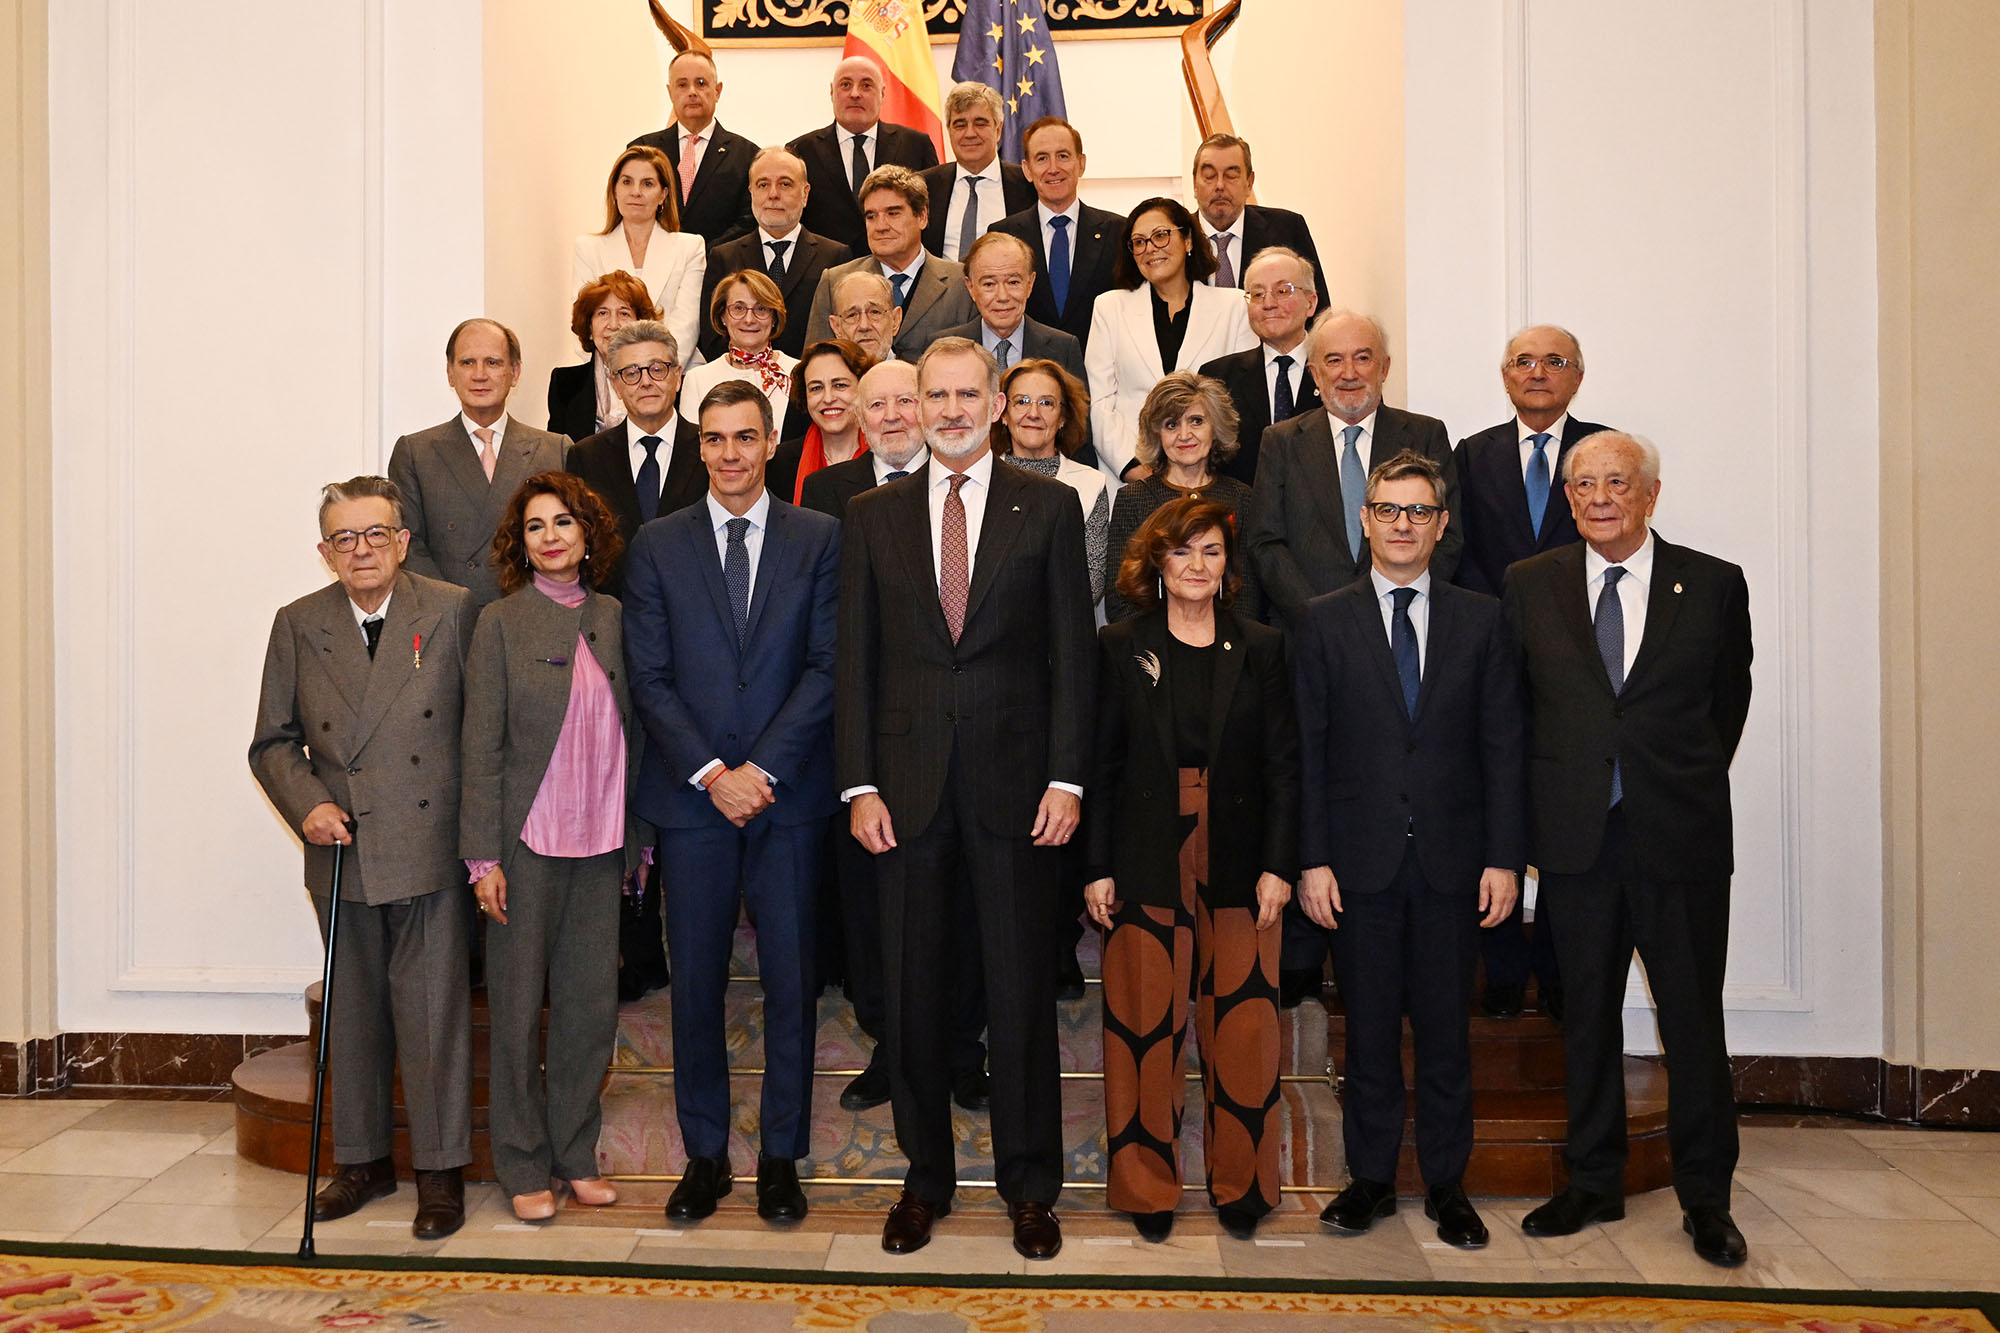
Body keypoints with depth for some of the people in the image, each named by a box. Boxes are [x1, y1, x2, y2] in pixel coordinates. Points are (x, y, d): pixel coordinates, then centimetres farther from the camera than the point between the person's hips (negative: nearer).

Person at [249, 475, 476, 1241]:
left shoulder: (453, 612, -3)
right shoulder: (298, 625, 5)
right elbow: (273, 742, 10)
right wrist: (306, 805, -8)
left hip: (430, 850, -3)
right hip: (342, 854, 3)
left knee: (433, 1011, 2)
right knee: (353, 1012, 14)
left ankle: (441, 1169, 16)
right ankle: (362, 1157, 31)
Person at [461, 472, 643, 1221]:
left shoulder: (613, 618, 8)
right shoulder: (500, 623, -3)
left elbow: (631, 733, 9)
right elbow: (482, 747, -6)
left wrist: (638, 837, 8)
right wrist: (483, 856, -10)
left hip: (600, 848, 4)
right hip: (528, 843, -3)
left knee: (592, 1006, 9)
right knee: (519, 1008, 6)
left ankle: (576, 1156, 25)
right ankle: (524, 1166, 21)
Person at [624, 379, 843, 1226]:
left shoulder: (819, 538, 5)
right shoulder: (657, 546, 7)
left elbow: (827, 667, -2)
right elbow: (649, 678, 1)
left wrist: (763, 768, -11)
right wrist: (711, 772, -10)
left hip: (788, 794, 0)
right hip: (691, 797, 1)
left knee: (791, 979, 4)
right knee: (696, 981, 7)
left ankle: (780, 1156, 18)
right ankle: (704, 1154, 21)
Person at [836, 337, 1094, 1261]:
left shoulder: (1048, 506, 4)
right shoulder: (872, 515, 8)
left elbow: (1071, 650, 1)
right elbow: (856, 656, 5)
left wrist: (1066, 776, -6)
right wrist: (859, 784, -2)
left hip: (1012, 781, -1)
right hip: (908, 782, 2)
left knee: (1021, 986, 6)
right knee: (912, 987, 10)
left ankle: (1030, 1185, 22)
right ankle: (925, 1176, 26)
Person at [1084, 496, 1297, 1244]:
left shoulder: (1261, 649, 7)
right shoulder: (1120, 647, 5)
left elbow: (1282, 764, 5)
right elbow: (1101, 762, 3)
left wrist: (1278, 865, -3)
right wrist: (1098, 866, -3)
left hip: (1238, 863, 1)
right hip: (1146, 863, 0)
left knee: (1242, 1022, 2)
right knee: (1145, 1023, 4)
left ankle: (1240, 1183, 20)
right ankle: (1149, 1185, 20)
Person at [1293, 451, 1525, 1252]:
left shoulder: (1481, 622, 7)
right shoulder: (1324, 621, 3)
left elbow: (1502, 745, 5)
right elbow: (1306, 749, 0)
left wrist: (1504, 856, -2)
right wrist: (1312, 858, -6)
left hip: (1450, 857, 1)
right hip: (1361, 856, -1)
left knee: (1446, 1028, 8)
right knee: (1369, 1027, 8)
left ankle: (1447, 1184, 23)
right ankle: (1370, 1178, 22)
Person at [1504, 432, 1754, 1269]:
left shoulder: (1713, 585, 1)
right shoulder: (1530, 585, 4)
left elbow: (1729, 699, 11)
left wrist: (1687, 785, 10)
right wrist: (1548, 798, 6)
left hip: (1680, 835, -1)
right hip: (1575, 836, 1)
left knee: (1694, 1018, 6)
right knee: (1586, 1014, 11)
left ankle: (1704, 1196, 23)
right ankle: (1593, 1183, 26)